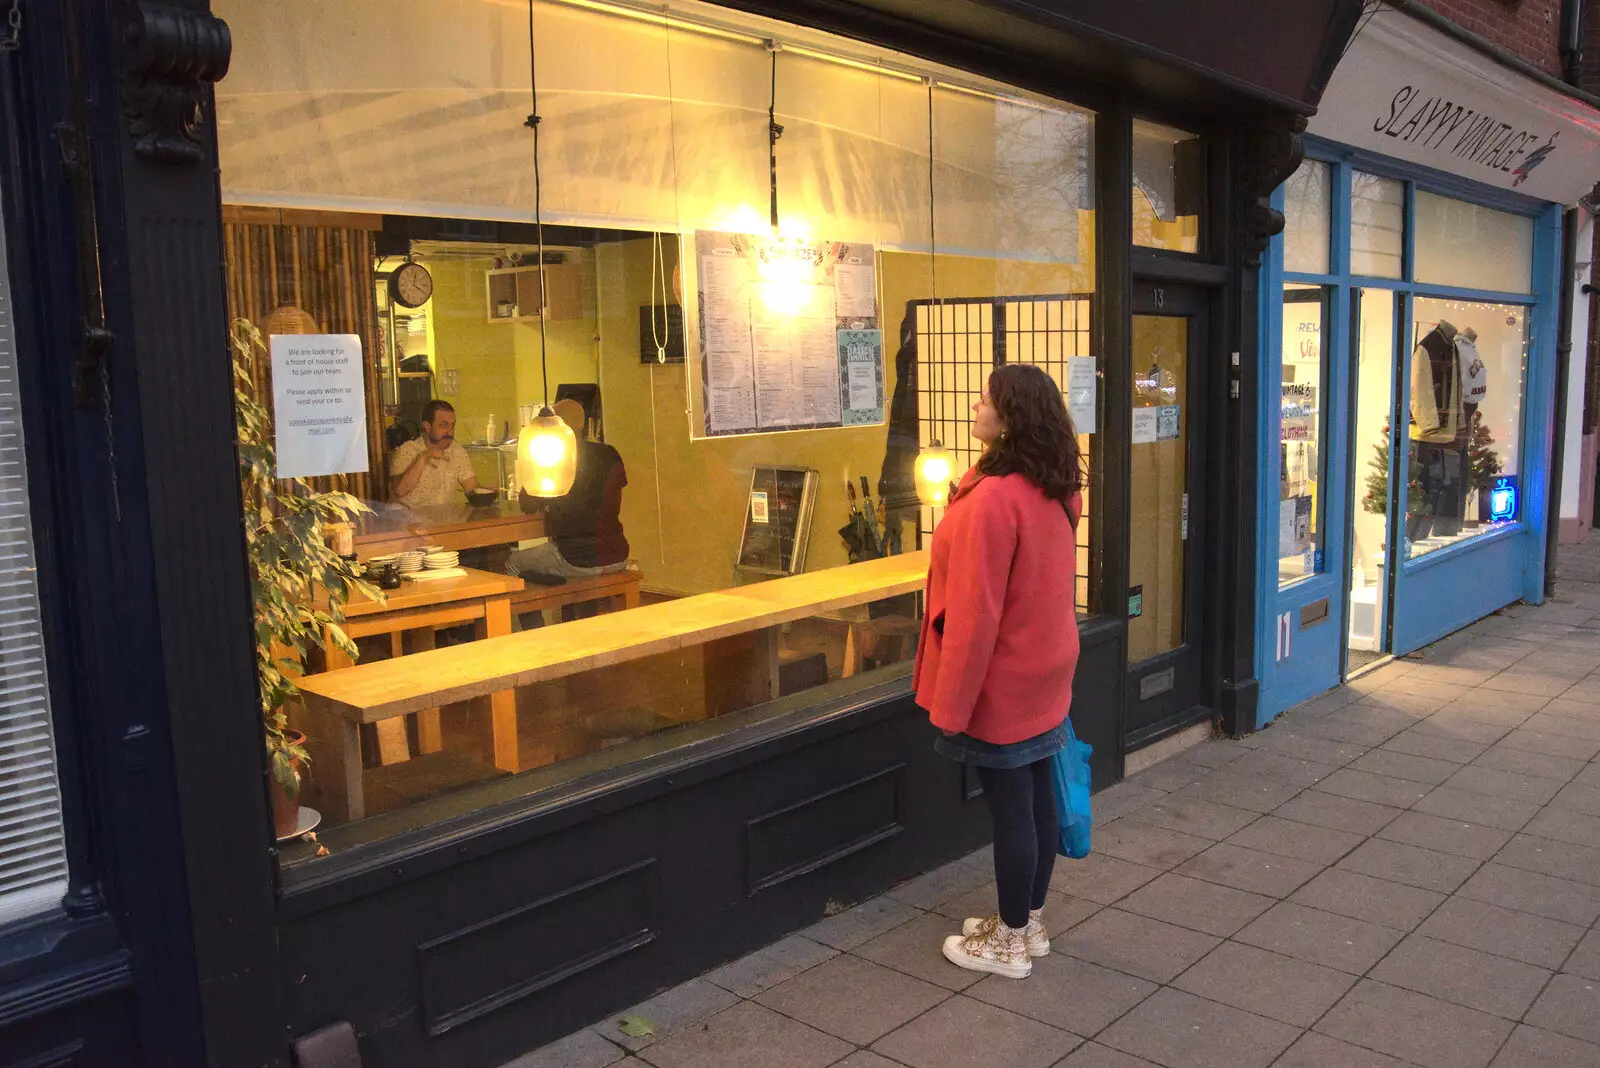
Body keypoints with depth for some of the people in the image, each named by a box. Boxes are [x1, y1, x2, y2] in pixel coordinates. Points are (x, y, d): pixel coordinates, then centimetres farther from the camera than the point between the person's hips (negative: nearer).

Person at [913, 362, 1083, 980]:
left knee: (1009, 809, 3)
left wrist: (950, 702, -17)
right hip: (1045, 673, 9)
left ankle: (1009, 942, 18)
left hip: (1001, 682, -9)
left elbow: (976, 611, -24)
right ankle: (1030, 922, 31)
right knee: (1037, 798, 16)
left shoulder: (993, 497, -24)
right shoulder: (1054, 492, 3)